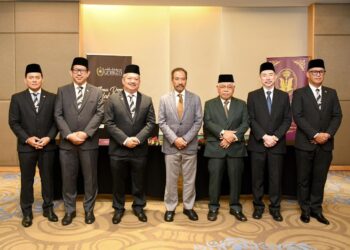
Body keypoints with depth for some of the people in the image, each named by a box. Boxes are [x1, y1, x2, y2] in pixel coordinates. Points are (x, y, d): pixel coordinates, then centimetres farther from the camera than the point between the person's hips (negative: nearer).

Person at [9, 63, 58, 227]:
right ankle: (27, 212, 22)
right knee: (26, 180, 8)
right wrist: (27, 139, -13)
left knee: (47, 178, 10)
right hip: (26, 146, 0)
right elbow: (13, 122, -1)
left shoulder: (52, 98, 3)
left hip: (47, 146, 1)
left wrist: (49, 137, -12)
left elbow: (56, 120, 1)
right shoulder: (17, 98, 2)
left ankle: (48, 208, 24)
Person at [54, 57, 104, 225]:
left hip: (89, 142, 0)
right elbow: (58, 115, 0)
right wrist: (69, 135, -13)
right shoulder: (62, 91, 8)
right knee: (68, 178, 9)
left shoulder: (96, 92, 7)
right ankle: (69, 210, 24)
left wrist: (85, 133, -15)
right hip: (67, 142, 1)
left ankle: (89, 210, 23)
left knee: (90, 178, 7)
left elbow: (99, 114, -4)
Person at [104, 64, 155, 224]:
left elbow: (150, 123, 0)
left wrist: (138, 139, -14)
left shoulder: (147, 100, 6)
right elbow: (109, 123, -6)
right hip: (118, 149, -1)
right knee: (118, 182, 11)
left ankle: (138, 207, 30)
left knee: (139, 182, 13)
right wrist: (124, 140, -16)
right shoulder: (112, 99, 1)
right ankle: (118, 208, 28)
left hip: (139, 150, 1)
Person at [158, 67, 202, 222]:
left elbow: (198, 122, -1)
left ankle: (188, 207, 23)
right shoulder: (164, 99, 3)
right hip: (171, 146, 0)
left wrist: (185, 139, -11)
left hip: (190, 145, 1)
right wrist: (174, 139, -13)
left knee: (189, 179, 9)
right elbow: (162, 123, -2)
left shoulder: (195, 98, 3)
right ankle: (170, 208, 20)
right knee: (171, 179, 7)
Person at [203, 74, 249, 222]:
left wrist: (233, 136, -16)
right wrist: (223, 133, -20)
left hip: (236, 148, 2)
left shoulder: (241, 104, 10)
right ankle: (213, 207, 17)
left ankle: (235, 207, 21)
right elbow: (208, 123, -7)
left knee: (235, 178, 7)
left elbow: (245, 124, 0)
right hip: (216, 147, -1)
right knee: (215, 178, 4)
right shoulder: (209, 104, 6)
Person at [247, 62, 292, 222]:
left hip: (277, 144, 1)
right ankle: (258, 206, 20)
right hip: (257, 143, -1)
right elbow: (251, 119, -3)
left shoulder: (284, 96, 8)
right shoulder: (252, 96, 4)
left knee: (276, 177, 6)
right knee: (257, 177, 6)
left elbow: (287, 119, 3)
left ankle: (275, 207, 19)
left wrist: (276, 137, -11)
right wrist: (264, 136, -14)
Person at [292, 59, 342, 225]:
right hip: (305, 143, -3)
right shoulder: (299, 93, 0)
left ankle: (316, 209, 22)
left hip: (326, 144, 3)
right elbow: (298, 117, -10)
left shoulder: (331, 93, 11)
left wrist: (328, 134, -12)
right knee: (304, 178, 6)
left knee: (320, 179, 9)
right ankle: (305, 209, 20)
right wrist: (315, 135, -17)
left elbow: (337, 116, 5)